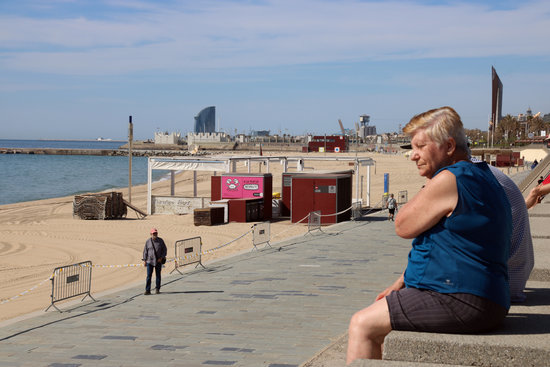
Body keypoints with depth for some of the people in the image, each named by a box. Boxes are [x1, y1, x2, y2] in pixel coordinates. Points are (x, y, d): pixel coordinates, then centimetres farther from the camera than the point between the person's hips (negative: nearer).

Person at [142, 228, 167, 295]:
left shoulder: (160, 240, -2)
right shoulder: (148, 241, -1)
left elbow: (164, 249, 3)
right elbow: (145, 251, 4)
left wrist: (161, 258, -9)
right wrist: (144, 260, 0)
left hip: (158, 261, 1)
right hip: (150, 261, -1)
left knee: (158, 275, 8)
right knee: (149, 276, -6)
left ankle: (157, 289, 19)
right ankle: (147, 290, -6)